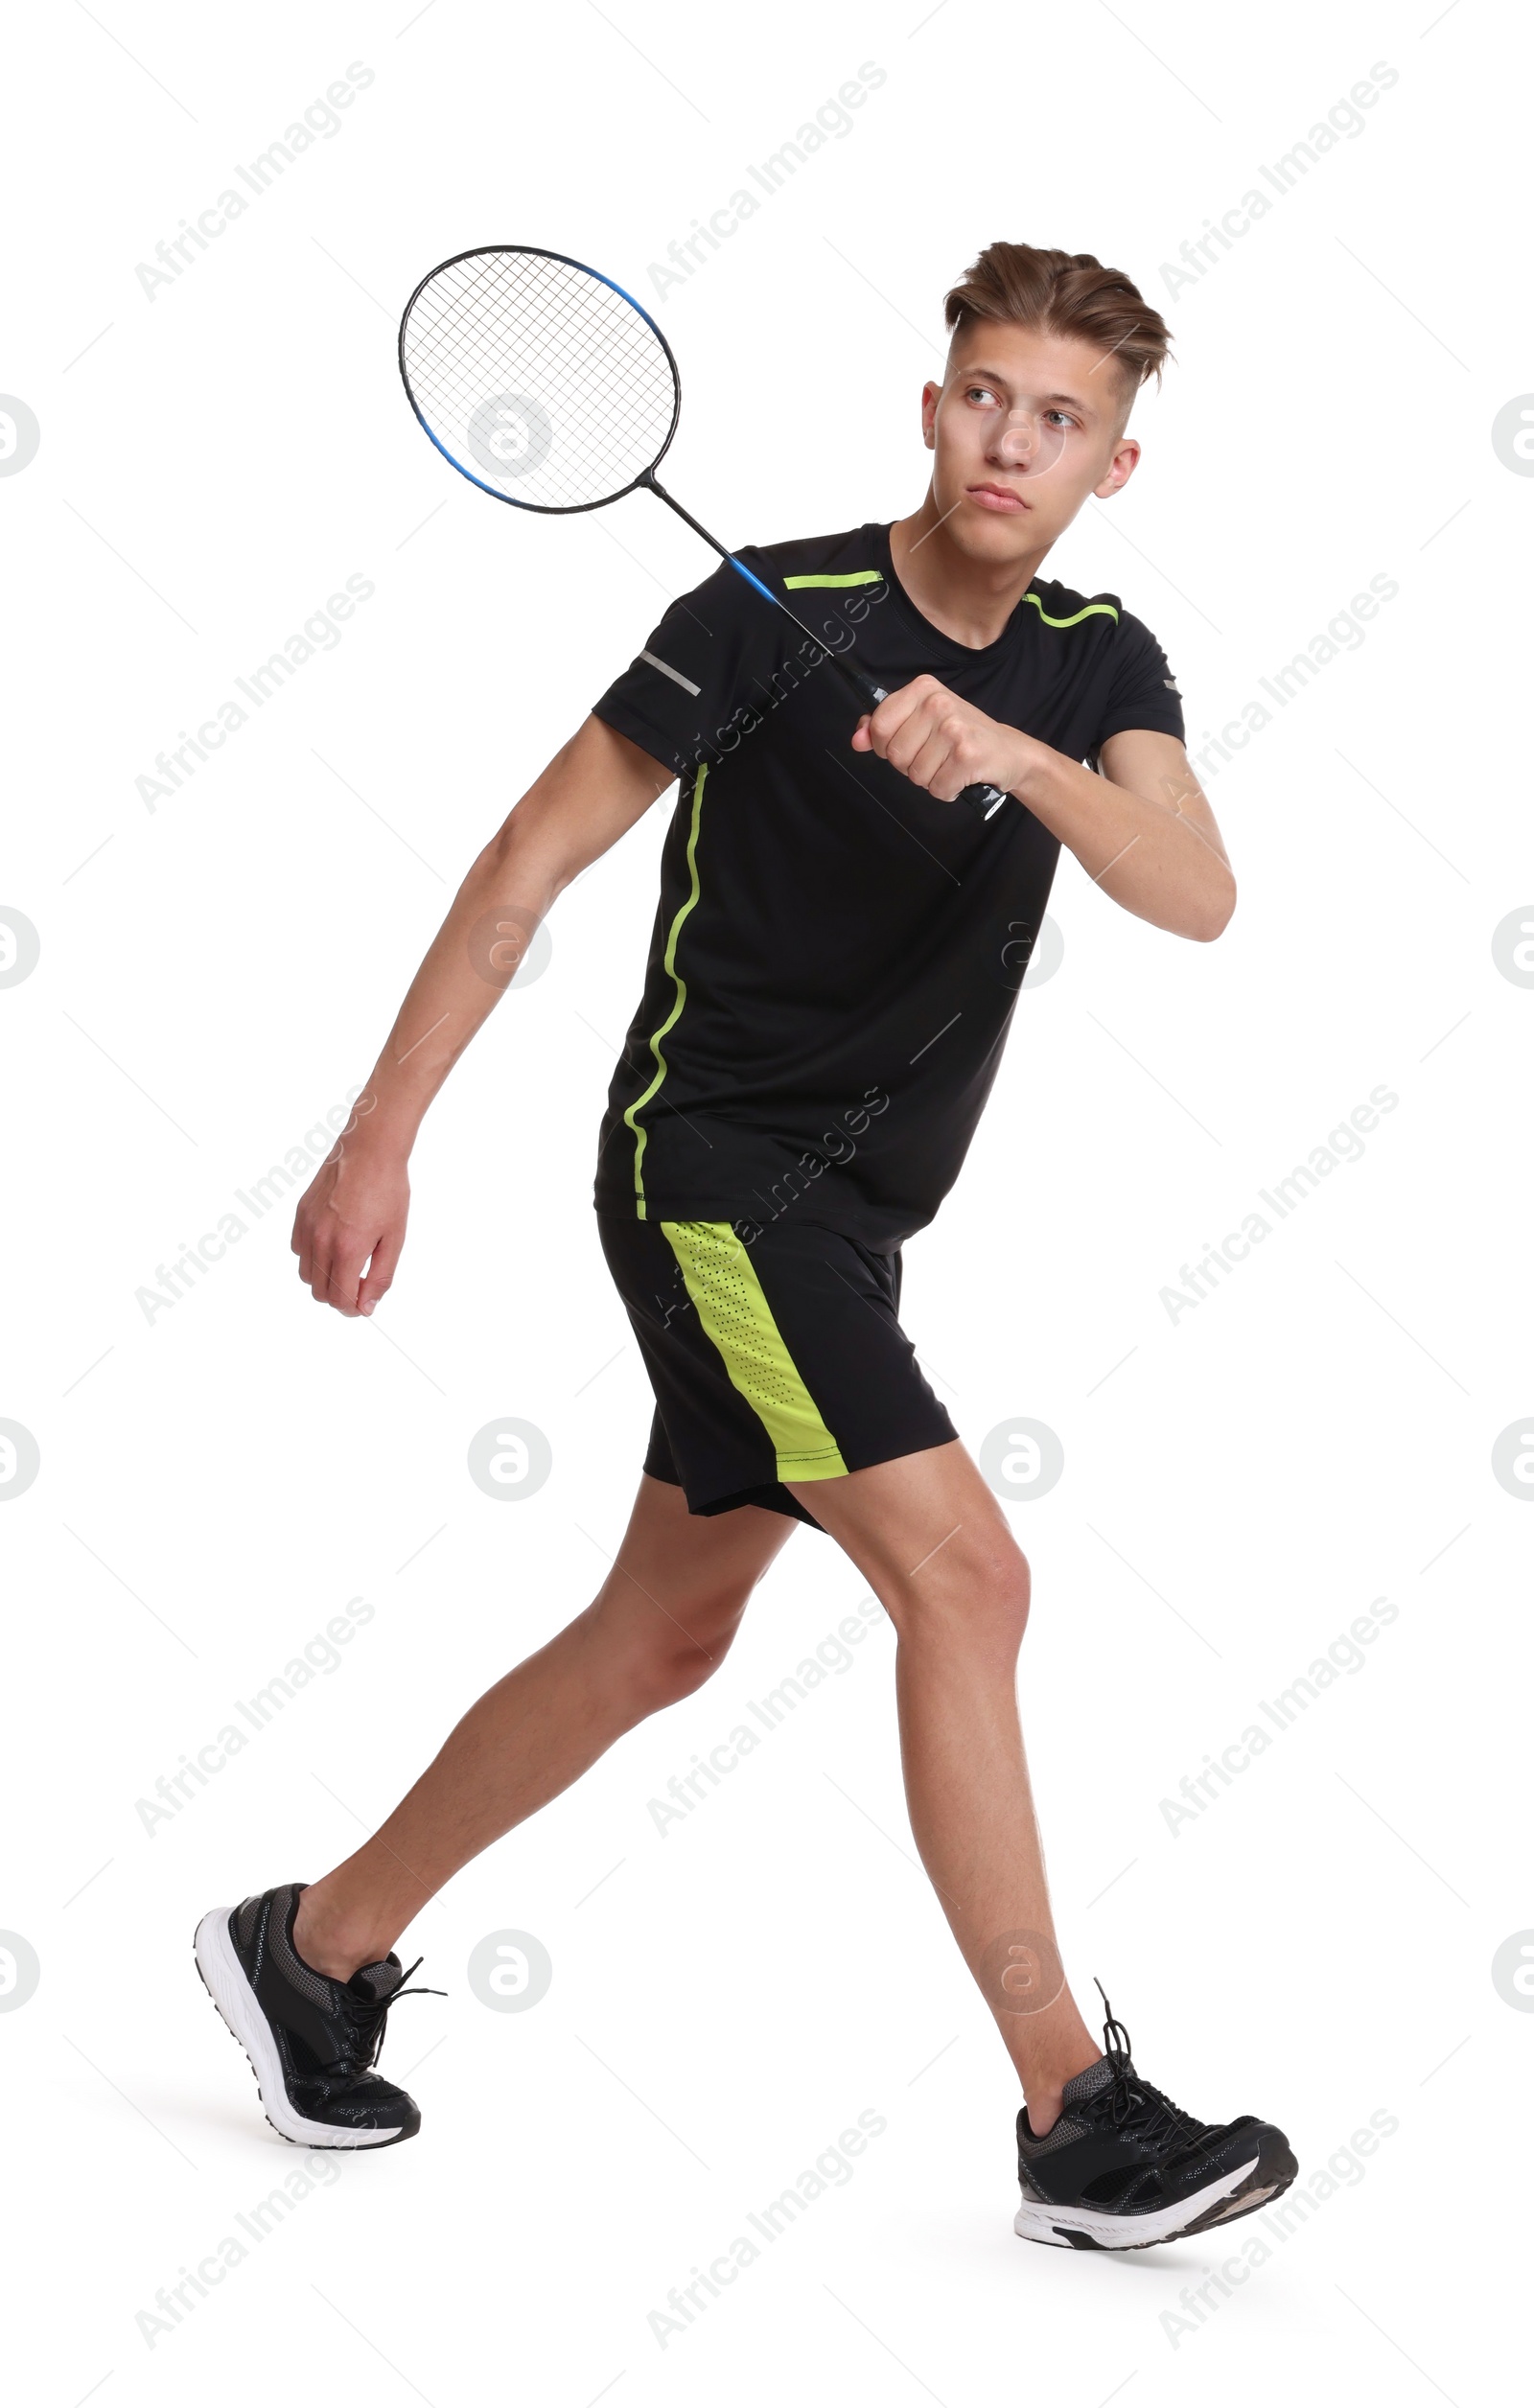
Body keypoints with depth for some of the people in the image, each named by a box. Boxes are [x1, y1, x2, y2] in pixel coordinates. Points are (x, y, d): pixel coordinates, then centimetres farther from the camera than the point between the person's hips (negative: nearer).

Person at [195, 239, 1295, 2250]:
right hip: (714, 1165, -7)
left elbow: (1197, 898, -15)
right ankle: (1077, 2119, -11)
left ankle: (317, 1944, 30)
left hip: (847, 1217, 7)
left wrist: (1017, 756, -34)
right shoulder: (774, 614, -12)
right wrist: (379, 1143, -10)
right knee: (965, 1574, -17)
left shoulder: (1098, 665, 3)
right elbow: (532, 862, -8)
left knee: (661, 1642, 14)